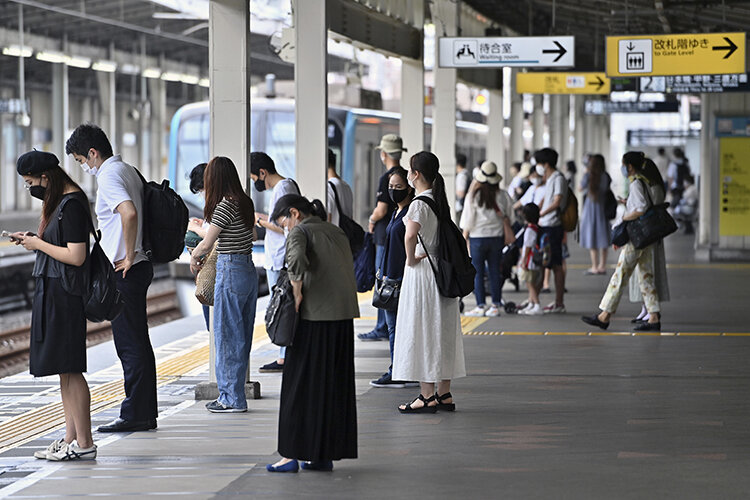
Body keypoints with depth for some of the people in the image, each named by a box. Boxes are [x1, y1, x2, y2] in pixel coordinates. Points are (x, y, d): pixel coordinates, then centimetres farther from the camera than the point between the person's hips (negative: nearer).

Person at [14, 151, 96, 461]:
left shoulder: (71, 205, -16)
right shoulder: (60, 202, 15)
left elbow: (76, 256, -21)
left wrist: (39, 244, -11)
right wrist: (31, 240, 10)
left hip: (63, 293, -10)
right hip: (52, 292, 10)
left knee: (70, 369, -7)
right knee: (64, 370, 10)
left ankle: (84, 444, -4)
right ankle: (71, 439, 14)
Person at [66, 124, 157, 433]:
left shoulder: (108, 176, -15)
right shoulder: (128, 171, 16)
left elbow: (129, 213, -32)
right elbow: (134, 212, 25)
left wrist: (128, 257, -22)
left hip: (125, 271, -10)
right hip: (140, 266, 10)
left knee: (130, 345, -6)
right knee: (137, 343, 12)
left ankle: (134, 415, -3)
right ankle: (146, 413, 16)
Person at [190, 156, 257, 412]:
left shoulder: (225, 206, -16)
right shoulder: (245, 203, 8)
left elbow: (206, 245, -12)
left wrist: (194, 257, 8)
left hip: (230, 274, -8)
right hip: (249, 271, 8)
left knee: (227, 336, -1)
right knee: (241, 336, 12)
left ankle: (232, 398, 3)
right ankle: (233, 395, 20)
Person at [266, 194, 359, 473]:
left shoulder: (300, 232, -5)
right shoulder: (336, 232, 18)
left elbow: (296, 259, -25)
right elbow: (348, 271, 17)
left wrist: (297, 294, -14)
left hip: (314, 317, -7)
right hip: (344, 317, 7)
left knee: (302, 386, 0)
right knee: (335, 385, 10)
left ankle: (292, 455, 2)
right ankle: (325, 454, 13)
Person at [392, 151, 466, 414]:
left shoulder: (419, 203, -16)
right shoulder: (440, 200, 10)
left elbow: (410, 235, -32)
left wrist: (411, 259, -16)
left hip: (421, 272, -8)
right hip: (442, 270, 8)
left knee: (422, 330, -3)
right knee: (442, 330, 12)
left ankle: (427, 396, -3)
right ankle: (444, 394, 16)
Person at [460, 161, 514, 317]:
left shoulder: (473, 196, -11)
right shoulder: (503, 195, -3)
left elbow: (468, 221, -6)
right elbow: (508, 216, 8)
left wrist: (464, 237, 6)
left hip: (478, 237, -3)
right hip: (497, 237, 3)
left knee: (477, 273, 3)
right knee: (495, 272, 9)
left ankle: (480, 306, 1)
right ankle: (496, 305, 10)